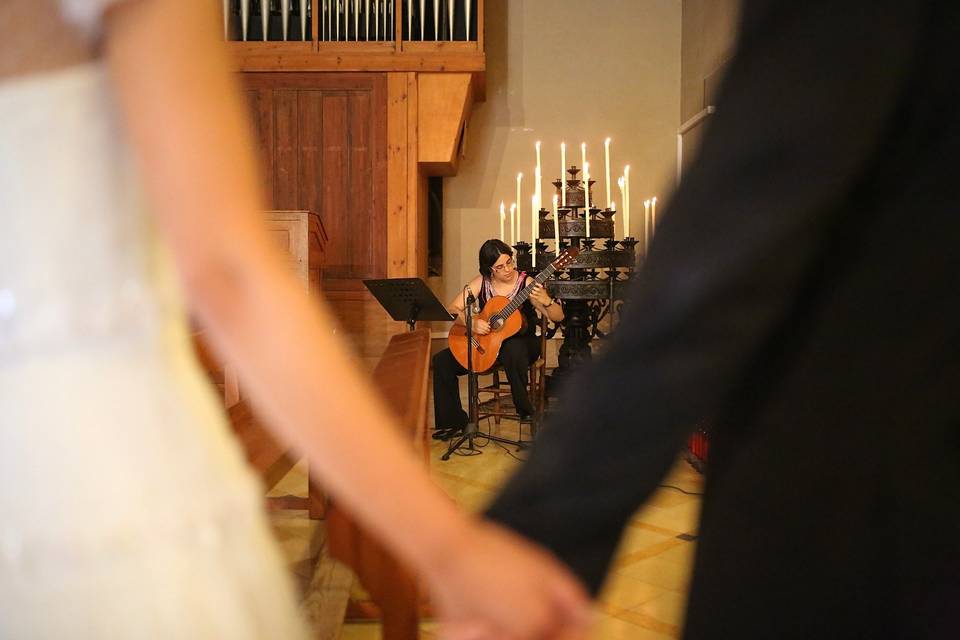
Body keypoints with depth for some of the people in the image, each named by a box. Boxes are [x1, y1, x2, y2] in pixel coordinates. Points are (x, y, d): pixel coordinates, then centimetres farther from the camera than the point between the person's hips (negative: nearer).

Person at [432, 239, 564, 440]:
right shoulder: (482, 282, -2)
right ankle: (454, 421, -1)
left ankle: (526, 413, -22)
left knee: (513, 351, -41)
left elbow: (558, 317, -14)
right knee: (441, 360, -15)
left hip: (521, 342, -4)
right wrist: (472, 323, -22)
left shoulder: (526, 283, -10)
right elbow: (452, 309, -4)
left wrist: (545, 300, -35)